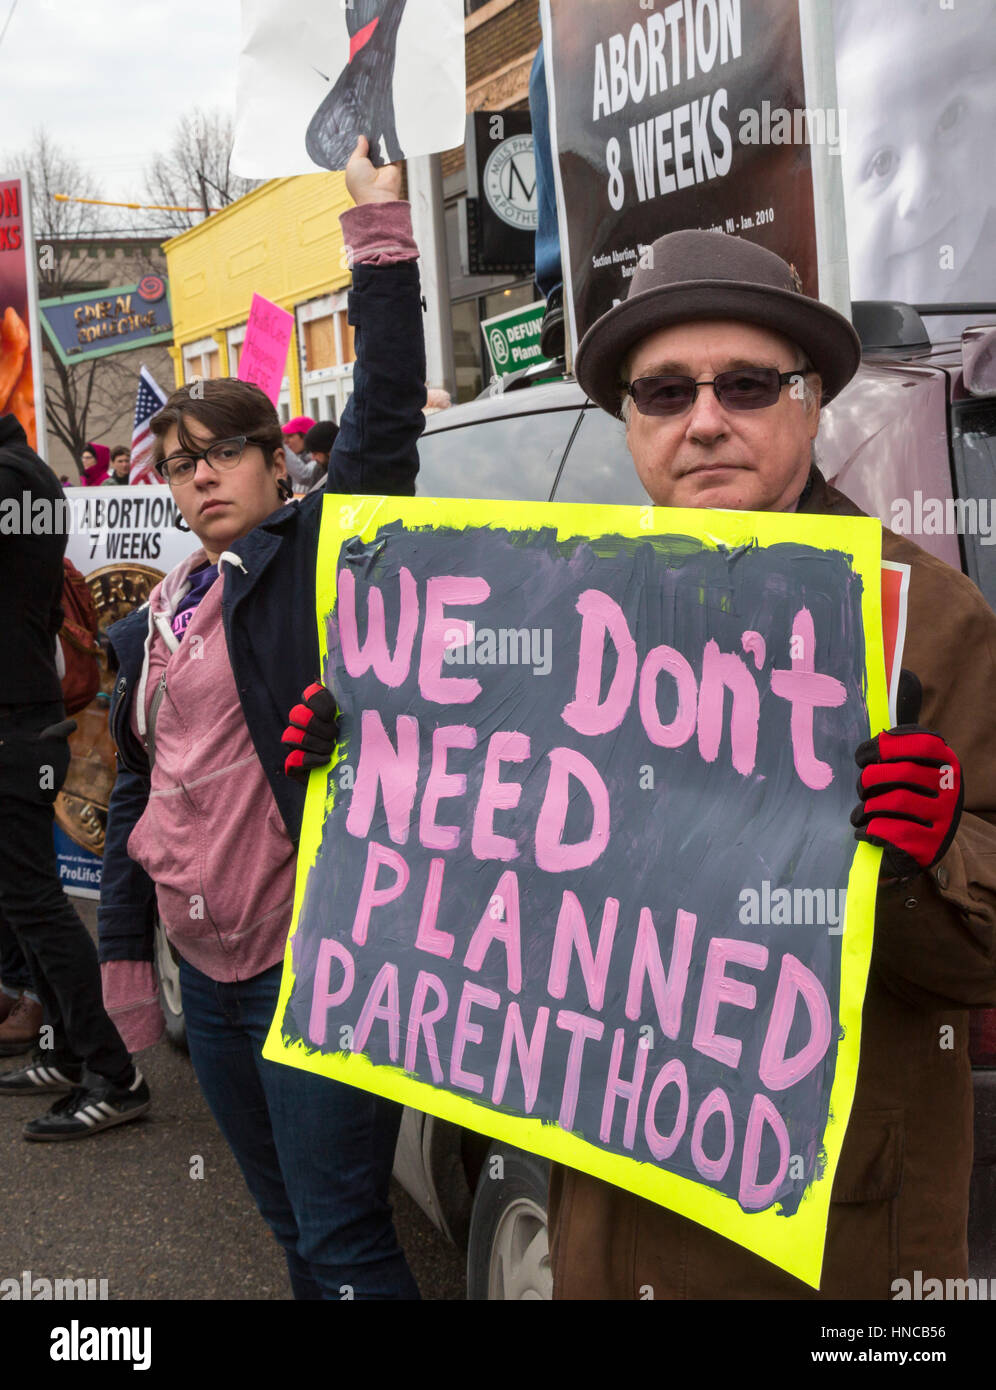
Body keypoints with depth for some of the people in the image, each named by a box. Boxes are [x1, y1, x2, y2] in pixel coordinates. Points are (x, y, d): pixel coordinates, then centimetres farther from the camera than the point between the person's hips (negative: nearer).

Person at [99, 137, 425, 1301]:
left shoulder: (313, 559, -5)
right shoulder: (155, 621, 15)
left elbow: (384, 417, -18)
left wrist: (380, 235, -20)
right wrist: (123, 945, 20)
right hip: (206, 968, 7)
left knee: (345, 1242, -3)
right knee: (291, 1226, 19)